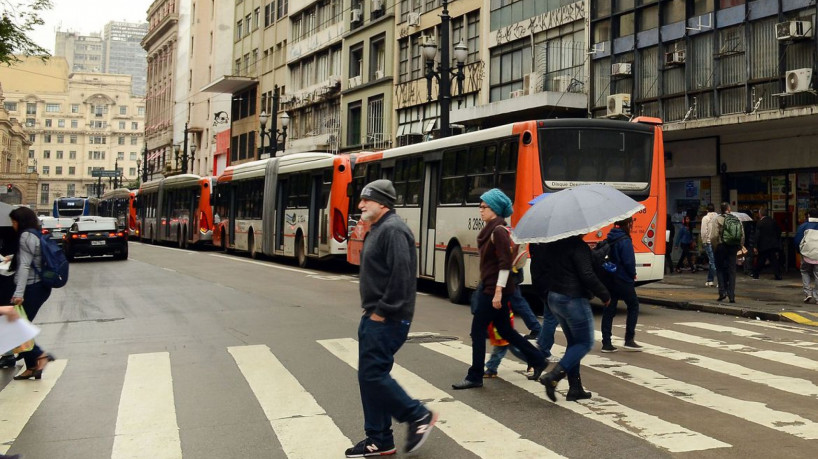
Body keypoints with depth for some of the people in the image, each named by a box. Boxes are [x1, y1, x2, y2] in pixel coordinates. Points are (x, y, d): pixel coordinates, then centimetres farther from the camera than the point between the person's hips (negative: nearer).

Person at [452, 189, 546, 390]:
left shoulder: (498, 231, -16)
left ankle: (475, 377, 6)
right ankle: (537, 360, 25)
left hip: (494, 289, -10)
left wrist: (498, 291, -23)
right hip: (488, 287, 10)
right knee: (504, 329, 16)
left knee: (478, 330, -3)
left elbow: (505, 263, -21)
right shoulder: (490, 229, 13)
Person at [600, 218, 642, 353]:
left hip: (609, 279, 7)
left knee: (609, 310, 8)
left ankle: (606, 343, 7)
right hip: (623, 280, -7)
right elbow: (629, 262, -18)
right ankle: (629, 340, 8)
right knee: (633, 306, 10)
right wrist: (633, 274, -1)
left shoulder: (610, 238, 7)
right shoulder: (625, 240, -16)